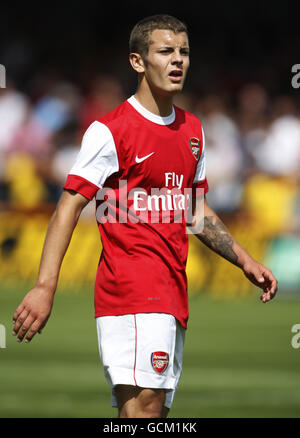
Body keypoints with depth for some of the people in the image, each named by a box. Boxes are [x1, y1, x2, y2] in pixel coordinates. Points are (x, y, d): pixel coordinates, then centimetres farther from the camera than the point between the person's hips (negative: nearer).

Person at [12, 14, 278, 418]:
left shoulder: (192, 130, 17)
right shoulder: (110, 131, -6)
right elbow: (70, 207, -10)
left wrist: (244, 261, 18)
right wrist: (45, 286, -18)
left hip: (173, 294, 8)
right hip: (131, 288, -8)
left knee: (153, 410, 6)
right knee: (144, 403, -20)